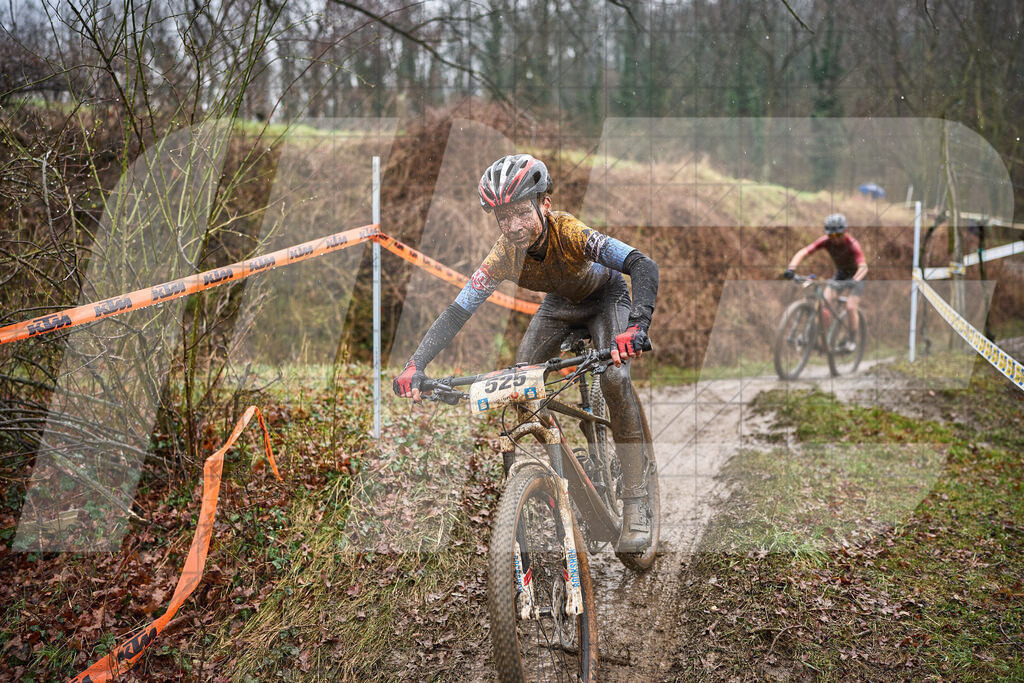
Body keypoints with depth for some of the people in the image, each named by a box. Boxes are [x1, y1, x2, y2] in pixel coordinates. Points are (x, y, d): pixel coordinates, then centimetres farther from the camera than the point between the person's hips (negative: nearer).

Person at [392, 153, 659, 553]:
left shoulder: (569, 232, -39)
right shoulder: (504, 254, -27)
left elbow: (644, 266, -47)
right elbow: (457, 312, -26)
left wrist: (636, 326, -64)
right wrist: (415, 365, -39)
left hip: (604, 298, -4)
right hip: (559, 305, 4)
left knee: (614, 378, -29)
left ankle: (637, 505, -23)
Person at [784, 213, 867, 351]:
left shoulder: (852, 244, -32)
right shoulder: (826, 241, -22)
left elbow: (863, 267, -44)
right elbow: (802, 253, -28)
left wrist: (854, 281, -63)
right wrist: (791, 268, -45)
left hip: (856, 276, -4)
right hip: (840, 273, 4)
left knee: (850, 308, -18)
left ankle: (852, 341, 1)